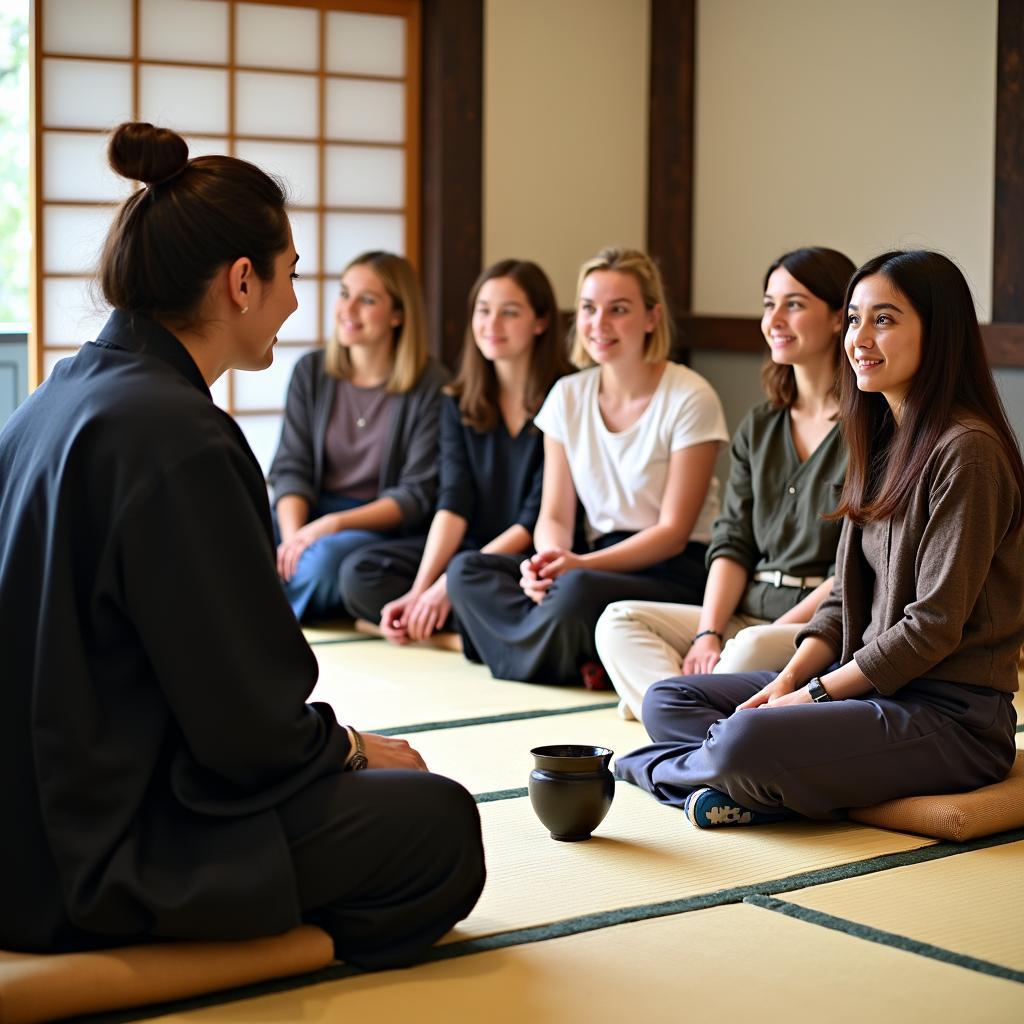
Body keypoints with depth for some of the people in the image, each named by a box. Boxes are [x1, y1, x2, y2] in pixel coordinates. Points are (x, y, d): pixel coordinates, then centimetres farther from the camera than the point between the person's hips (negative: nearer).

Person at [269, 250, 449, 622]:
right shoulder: (311, 371, 7)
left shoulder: (431, 385, -6)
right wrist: (293, 535, -18)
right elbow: (291, 469, 3)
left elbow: (417, 494, -8)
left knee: (326, 555, -37)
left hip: (384, 525, -3)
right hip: (309, 513, 3)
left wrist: (332, 525, -19)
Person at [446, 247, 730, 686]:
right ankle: (585, 662, -24)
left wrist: (581, 564, -22)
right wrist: (548, 559, -18)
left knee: (579, 589, -38)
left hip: (674, 574, -6)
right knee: (466, 569, -17)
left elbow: (674, 531, -10)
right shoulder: (568, 396, 9)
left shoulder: (689, 398, -8)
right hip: (599, 563, 6)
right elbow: (554, 515, 7)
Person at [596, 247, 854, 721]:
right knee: (619, 620, -13)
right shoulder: (758, 427, 16)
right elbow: (732, 542, 9)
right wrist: (708, 634, -6)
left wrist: (779, 630, -16)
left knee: (752, 651, -38)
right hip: (749, 613, 7)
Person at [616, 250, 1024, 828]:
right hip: (869, 684, 9)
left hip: (951, 715, -9)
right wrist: (789, 680, -2)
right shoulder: (884, 443, 13)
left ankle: (660, 768, 0)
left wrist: (814, 694, -14)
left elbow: (933, 626, -19)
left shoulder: (965, 451, -16)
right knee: (668, 701, 6)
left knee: (746, 740, -30)